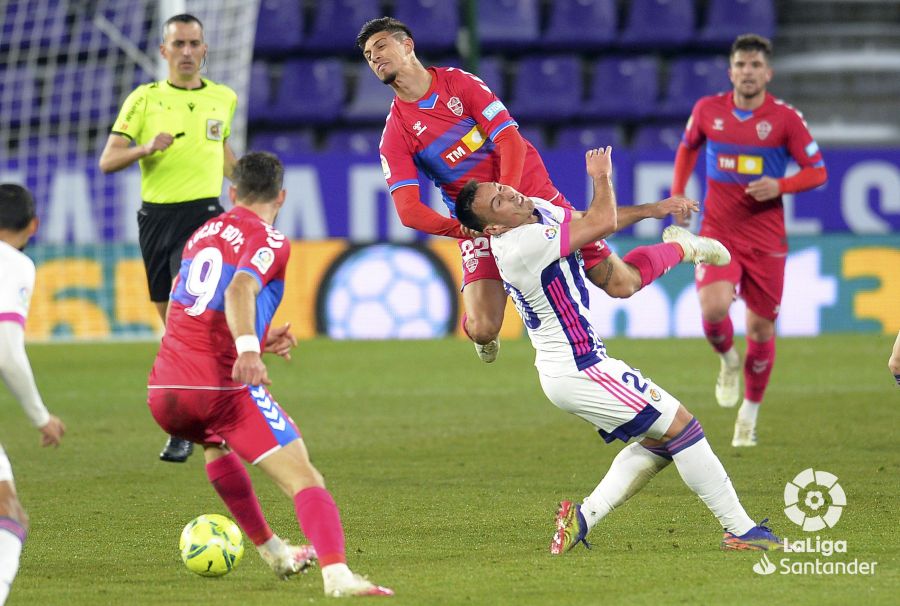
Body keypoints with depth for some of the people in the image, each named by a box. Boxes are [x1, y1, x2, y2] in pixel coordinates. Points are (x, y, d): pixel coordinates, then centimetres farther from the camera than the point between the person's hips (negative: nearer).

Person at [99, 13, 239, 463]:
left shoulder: (224, 98, 8)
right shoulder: (144, 99, 2)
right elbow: (107, 161, -3)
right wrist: (146, 147, -20)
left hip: (203, 213, -2)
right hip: (155, 217, 2)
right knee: (171, 323, 8)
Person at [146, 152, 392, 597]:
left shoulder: (201, 235, 22)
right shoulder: (268, 241, 0)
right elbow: (240, 290, -22)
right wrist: (248, 348, -38)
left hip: (163, 393, 7)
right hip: (223, 388, -7)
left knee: (215, 444, 39)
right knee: (305, 481, -11)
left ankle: (271, 550, 41)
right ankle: (336, 573, -35)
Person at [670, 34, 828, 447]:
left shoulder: (785, 118, -6)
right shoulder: (708, 110, 0)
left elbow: (817, 172, -1)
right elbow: (688, 147, 21)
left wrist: (779, 186, -18)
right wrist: (677, 193, 9)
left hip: (766, 238, 0)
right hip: (717, 232, 0)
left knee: (761, 326, 5)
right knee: (714, 307, -24)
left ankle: (749, 416, 25)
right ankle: (728, 361, 12)